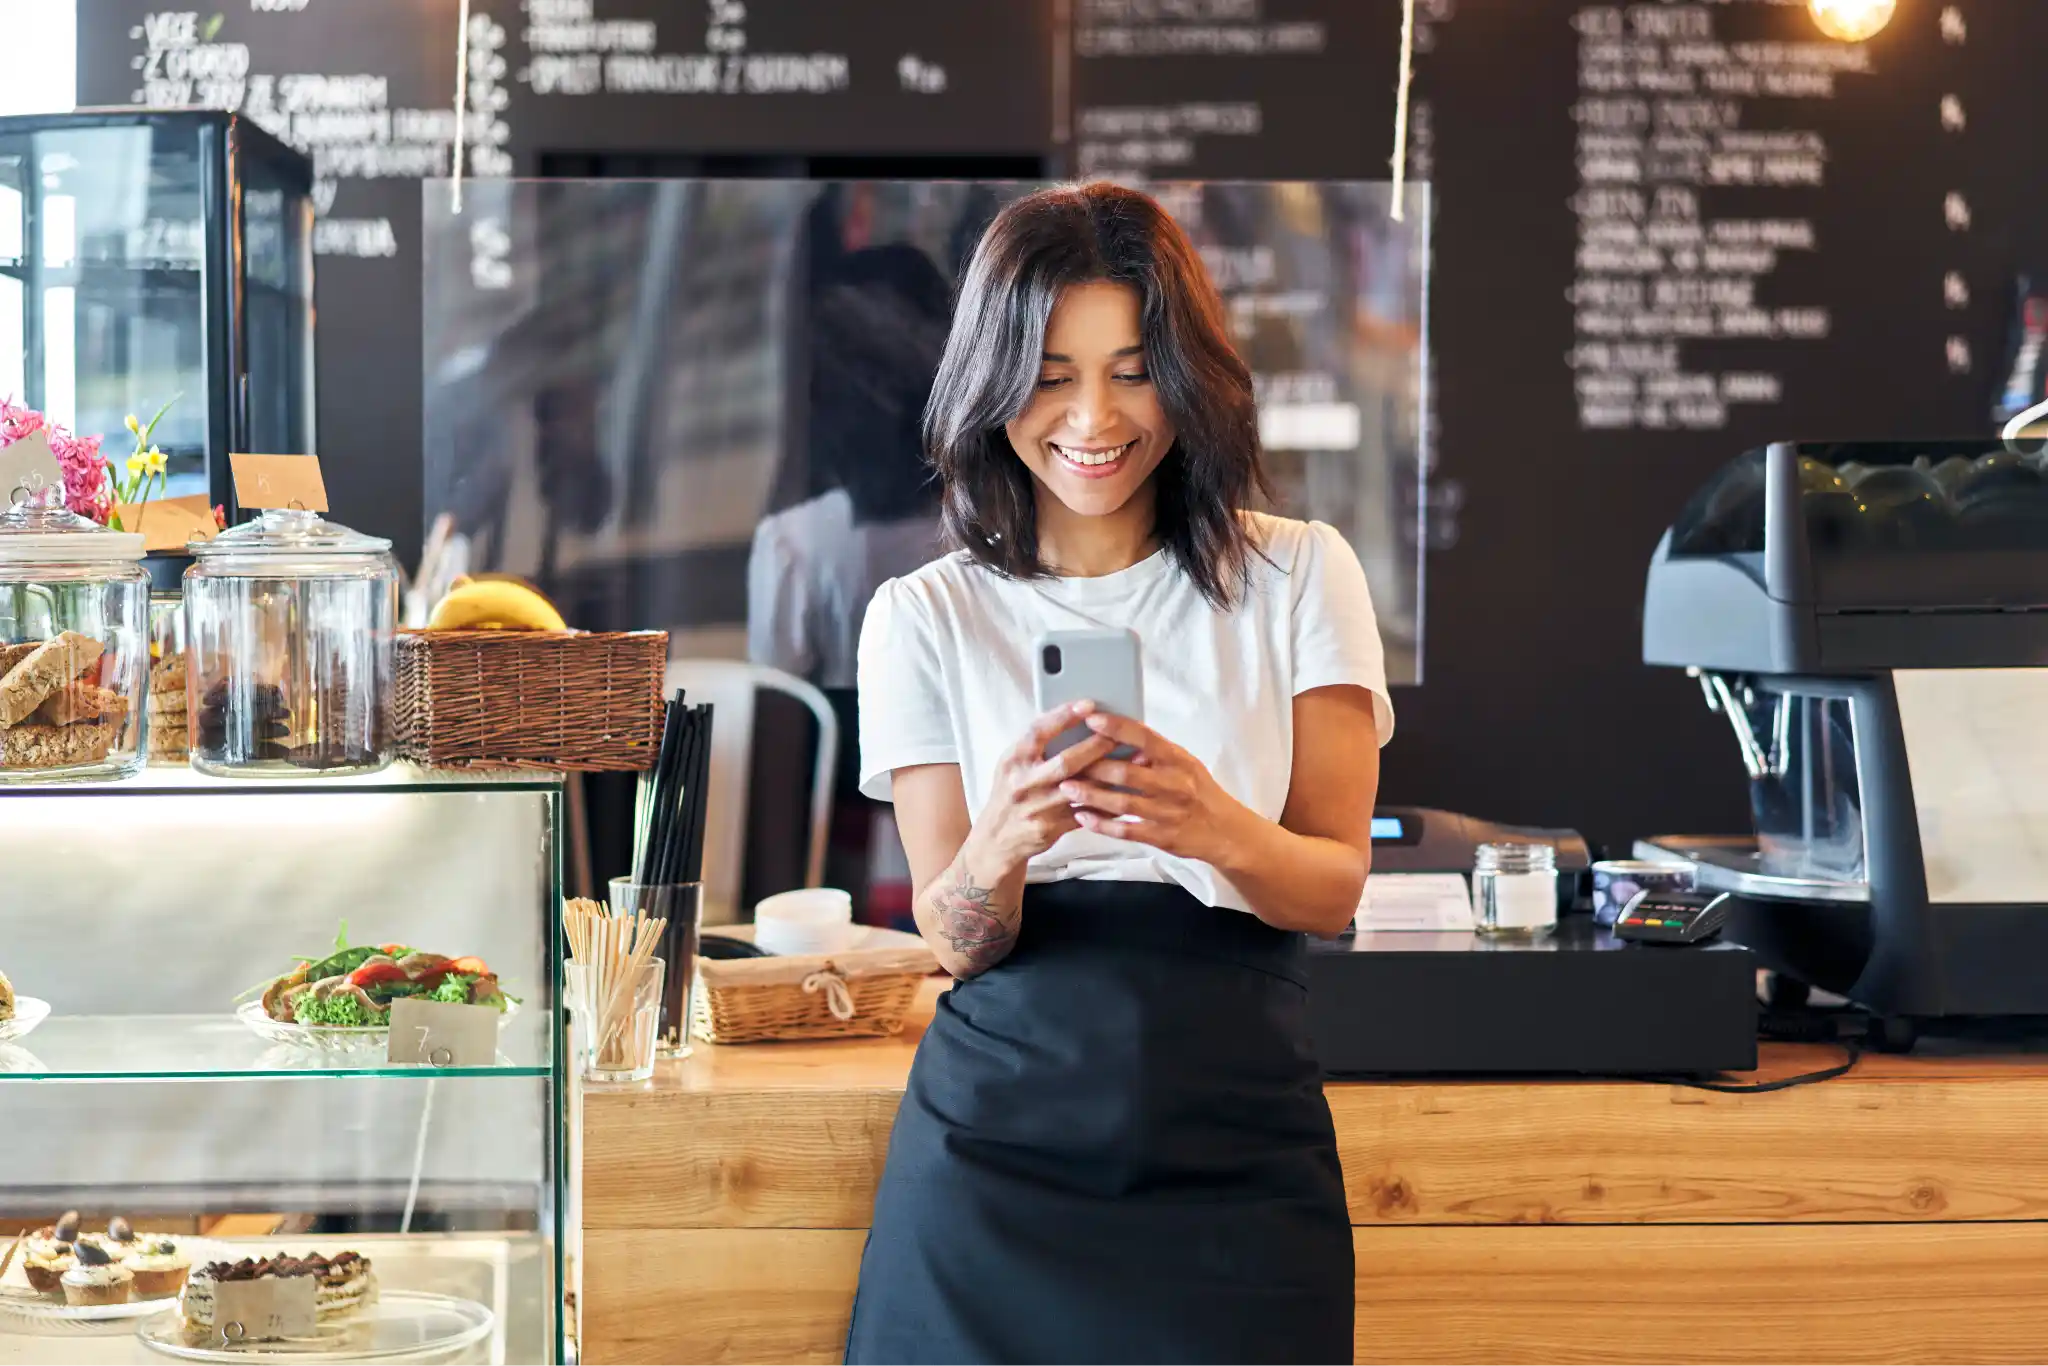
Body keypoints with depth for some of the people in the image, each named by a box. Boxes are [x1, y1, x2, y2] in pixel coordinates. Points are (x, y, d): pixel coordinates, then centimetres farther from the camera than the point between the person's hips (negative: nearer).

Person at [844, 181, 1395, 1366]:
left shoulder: (1300, 577, 3)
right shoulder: (926, 618, 4)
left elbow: (1335, 888, -2)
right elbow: (955, 942, -1)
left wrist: (1220, 830, -24)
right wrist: (997, 849, -24)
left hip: (1238, 1147, 0)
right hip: (997, 1146, 0)